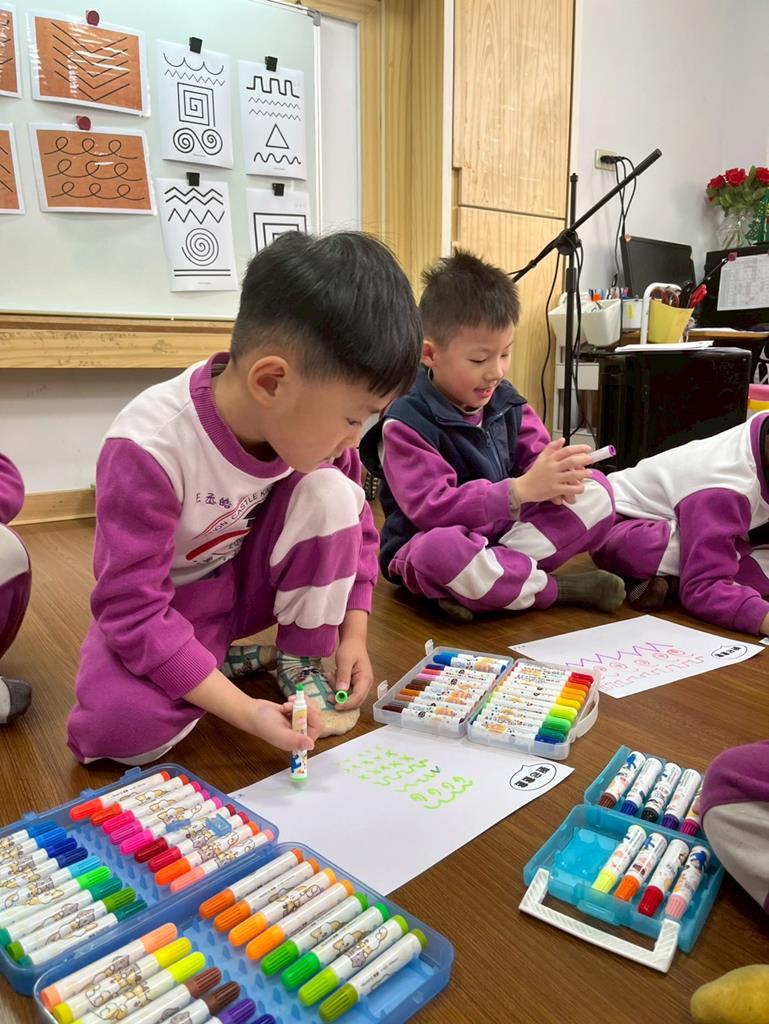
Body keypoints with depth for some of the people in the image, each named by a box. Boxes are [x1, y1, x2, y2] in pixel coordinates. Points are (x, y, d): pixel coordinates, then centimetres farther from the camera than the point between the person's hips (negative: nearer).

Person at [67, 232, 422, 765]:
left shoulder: (308, 422, -16)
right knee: (117, 727, -30)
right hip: (160, 604, -3)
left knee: (329, 492, -23)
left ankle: (300, 660, -5)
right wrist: (245, 711, -35)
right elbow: (132, 610, -29)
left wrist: (353, 634, -11)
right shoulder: (148, 449, -33)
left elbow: (356, 526, -1)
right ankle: (224, 662, 0)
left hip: (246, 578, 4)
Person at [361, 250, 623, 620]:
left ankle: (499, 573, -21)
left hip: (506, 532, 6)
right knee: (441, 550, -41)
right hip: (430, 546, -6)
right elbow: (432, 509, -25)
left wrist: (556, 476, -25)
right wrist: (521, 489, -31)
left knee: (596, 491, -7)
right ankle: (559, 588, -19)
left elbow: (536, 454, 1)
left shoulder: (504, 400, 3)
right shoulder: (406, 423, -17)